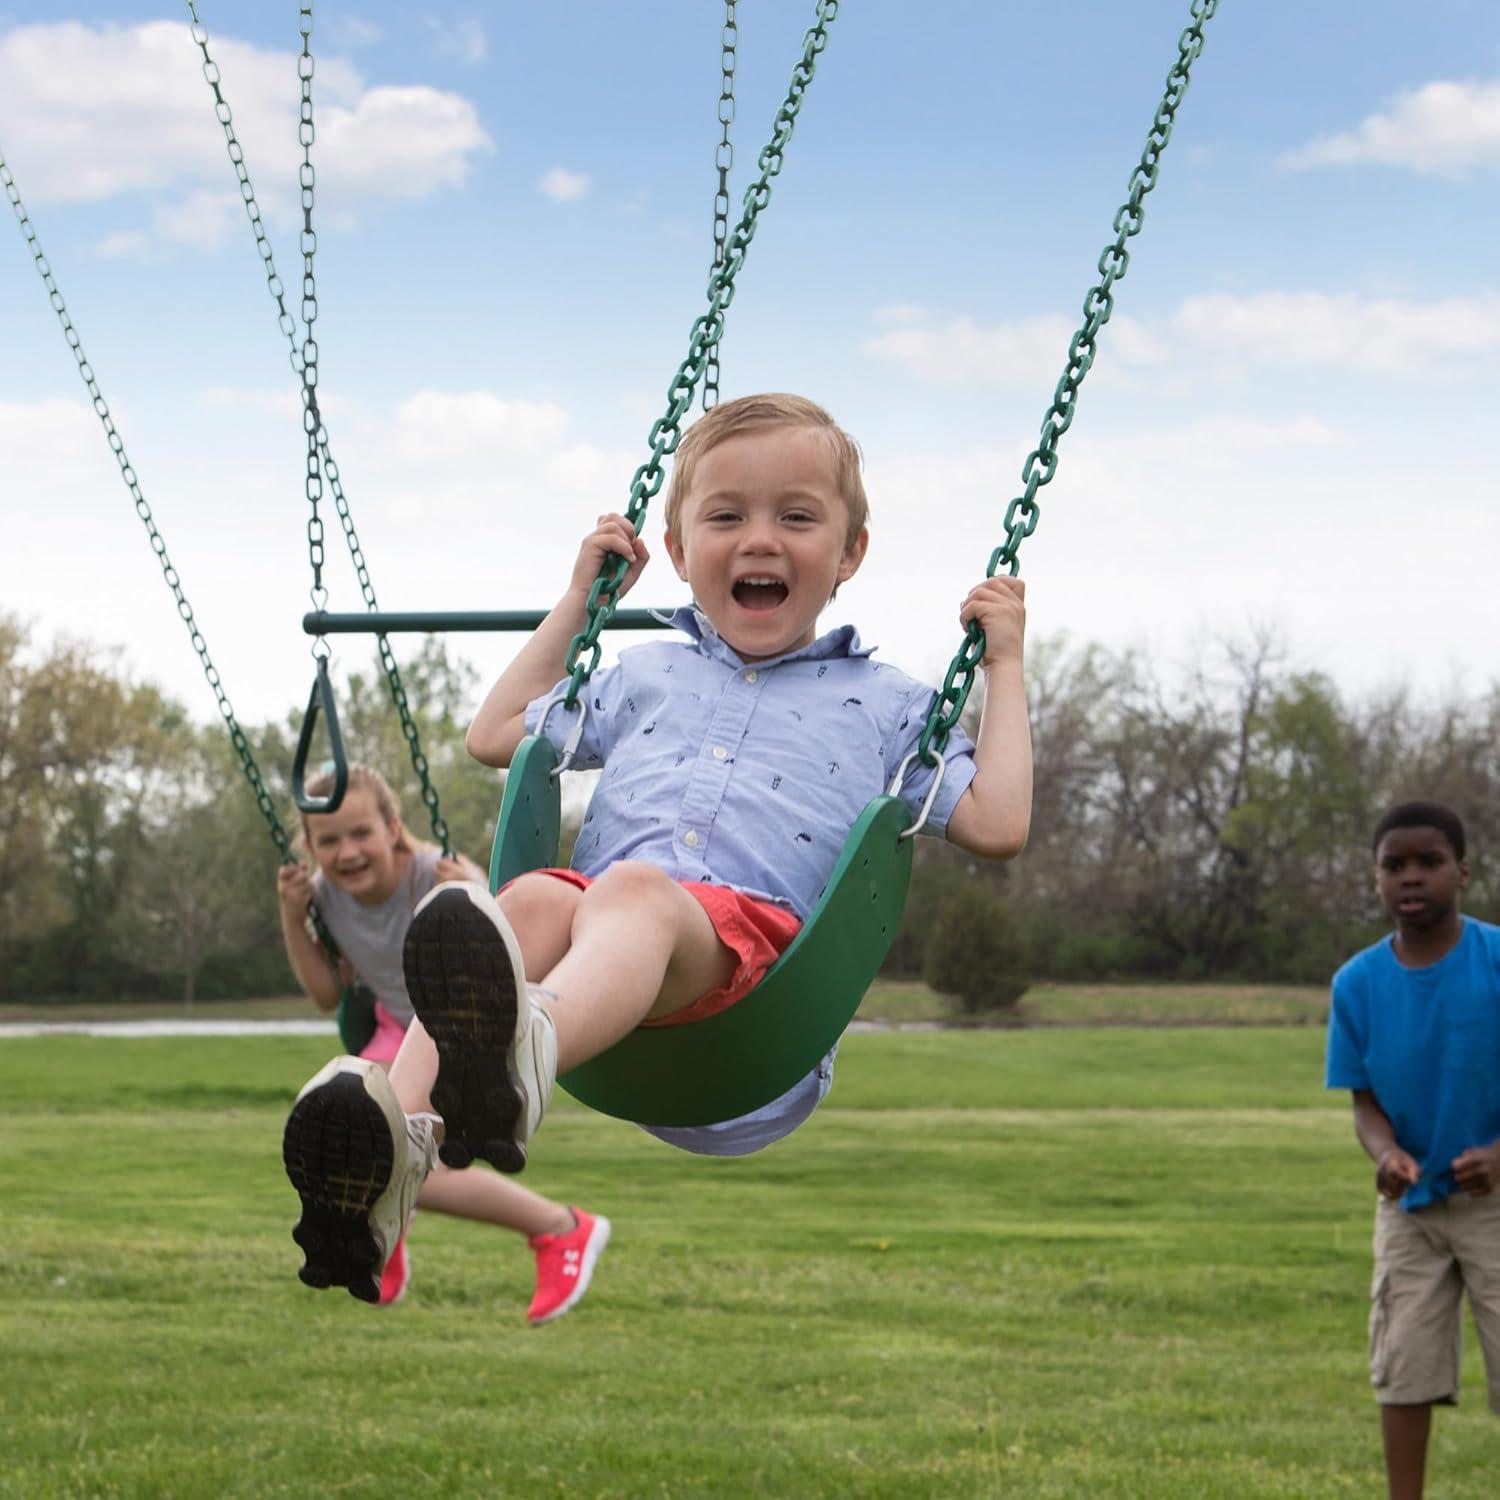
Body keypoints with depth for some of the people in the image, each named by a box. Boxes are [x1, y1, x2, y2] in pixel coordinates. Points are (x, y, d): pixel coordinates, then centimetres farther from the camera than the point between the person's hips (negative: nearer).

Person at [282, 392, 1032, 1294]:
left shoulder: (883, 705, 27)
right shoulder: (646, 677, 36)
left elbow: (996, 827, 16)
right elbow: (493, 738, 45)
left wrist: (1004, 664, 21)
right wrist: (579, 604, 45)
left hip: (749, 928, -4)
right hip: (593, 904, 4)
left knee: (631, 891, -40)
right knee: (533, 898, -35)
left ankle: (523, 1054, -78)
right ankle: (399, 1135, -62)